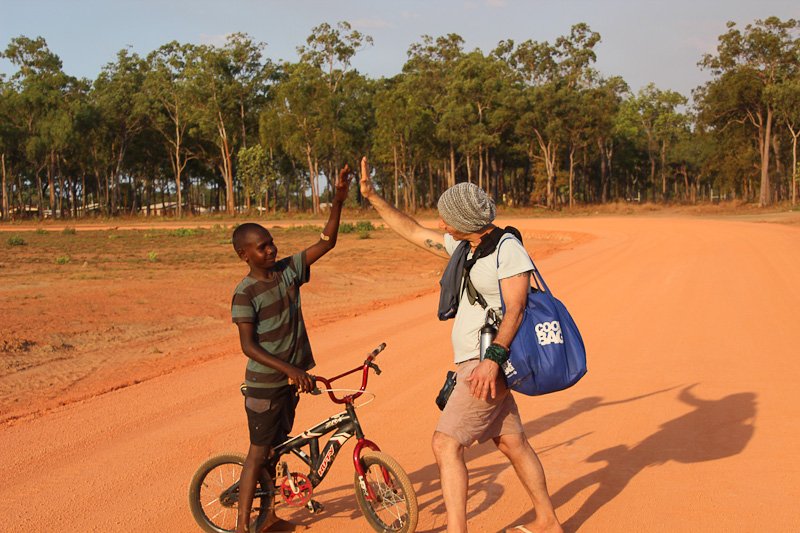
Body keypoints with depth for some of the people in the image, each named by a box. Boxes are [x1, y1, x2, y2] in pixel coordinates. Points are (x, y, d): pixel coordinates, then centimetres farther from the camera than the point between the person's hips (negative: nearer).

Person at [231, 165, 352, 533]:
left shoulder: (288, 270, 0)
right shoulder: (245, 293, -17)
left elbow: (327, 242, -2)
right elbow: (249, 347, -20)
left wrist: (338, 200, -14)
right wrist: (289, 368, -29)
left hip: (290, 380, 7)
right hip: (264, 385, -6)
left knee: (276, 448, 17)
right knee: (258, 453, 0)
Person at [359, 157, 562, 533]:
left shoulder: (508, 249, -15)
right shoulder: (463, 245, 11)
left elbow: (515, 310, -22)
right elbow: (414, 233, 20)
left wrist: (492, 359, -31)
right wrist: (372, 197, 17)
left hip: (488, 366, -9)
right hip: (472, 363, 9)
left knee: (446, 444, -13)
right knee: (512, 443, 17)